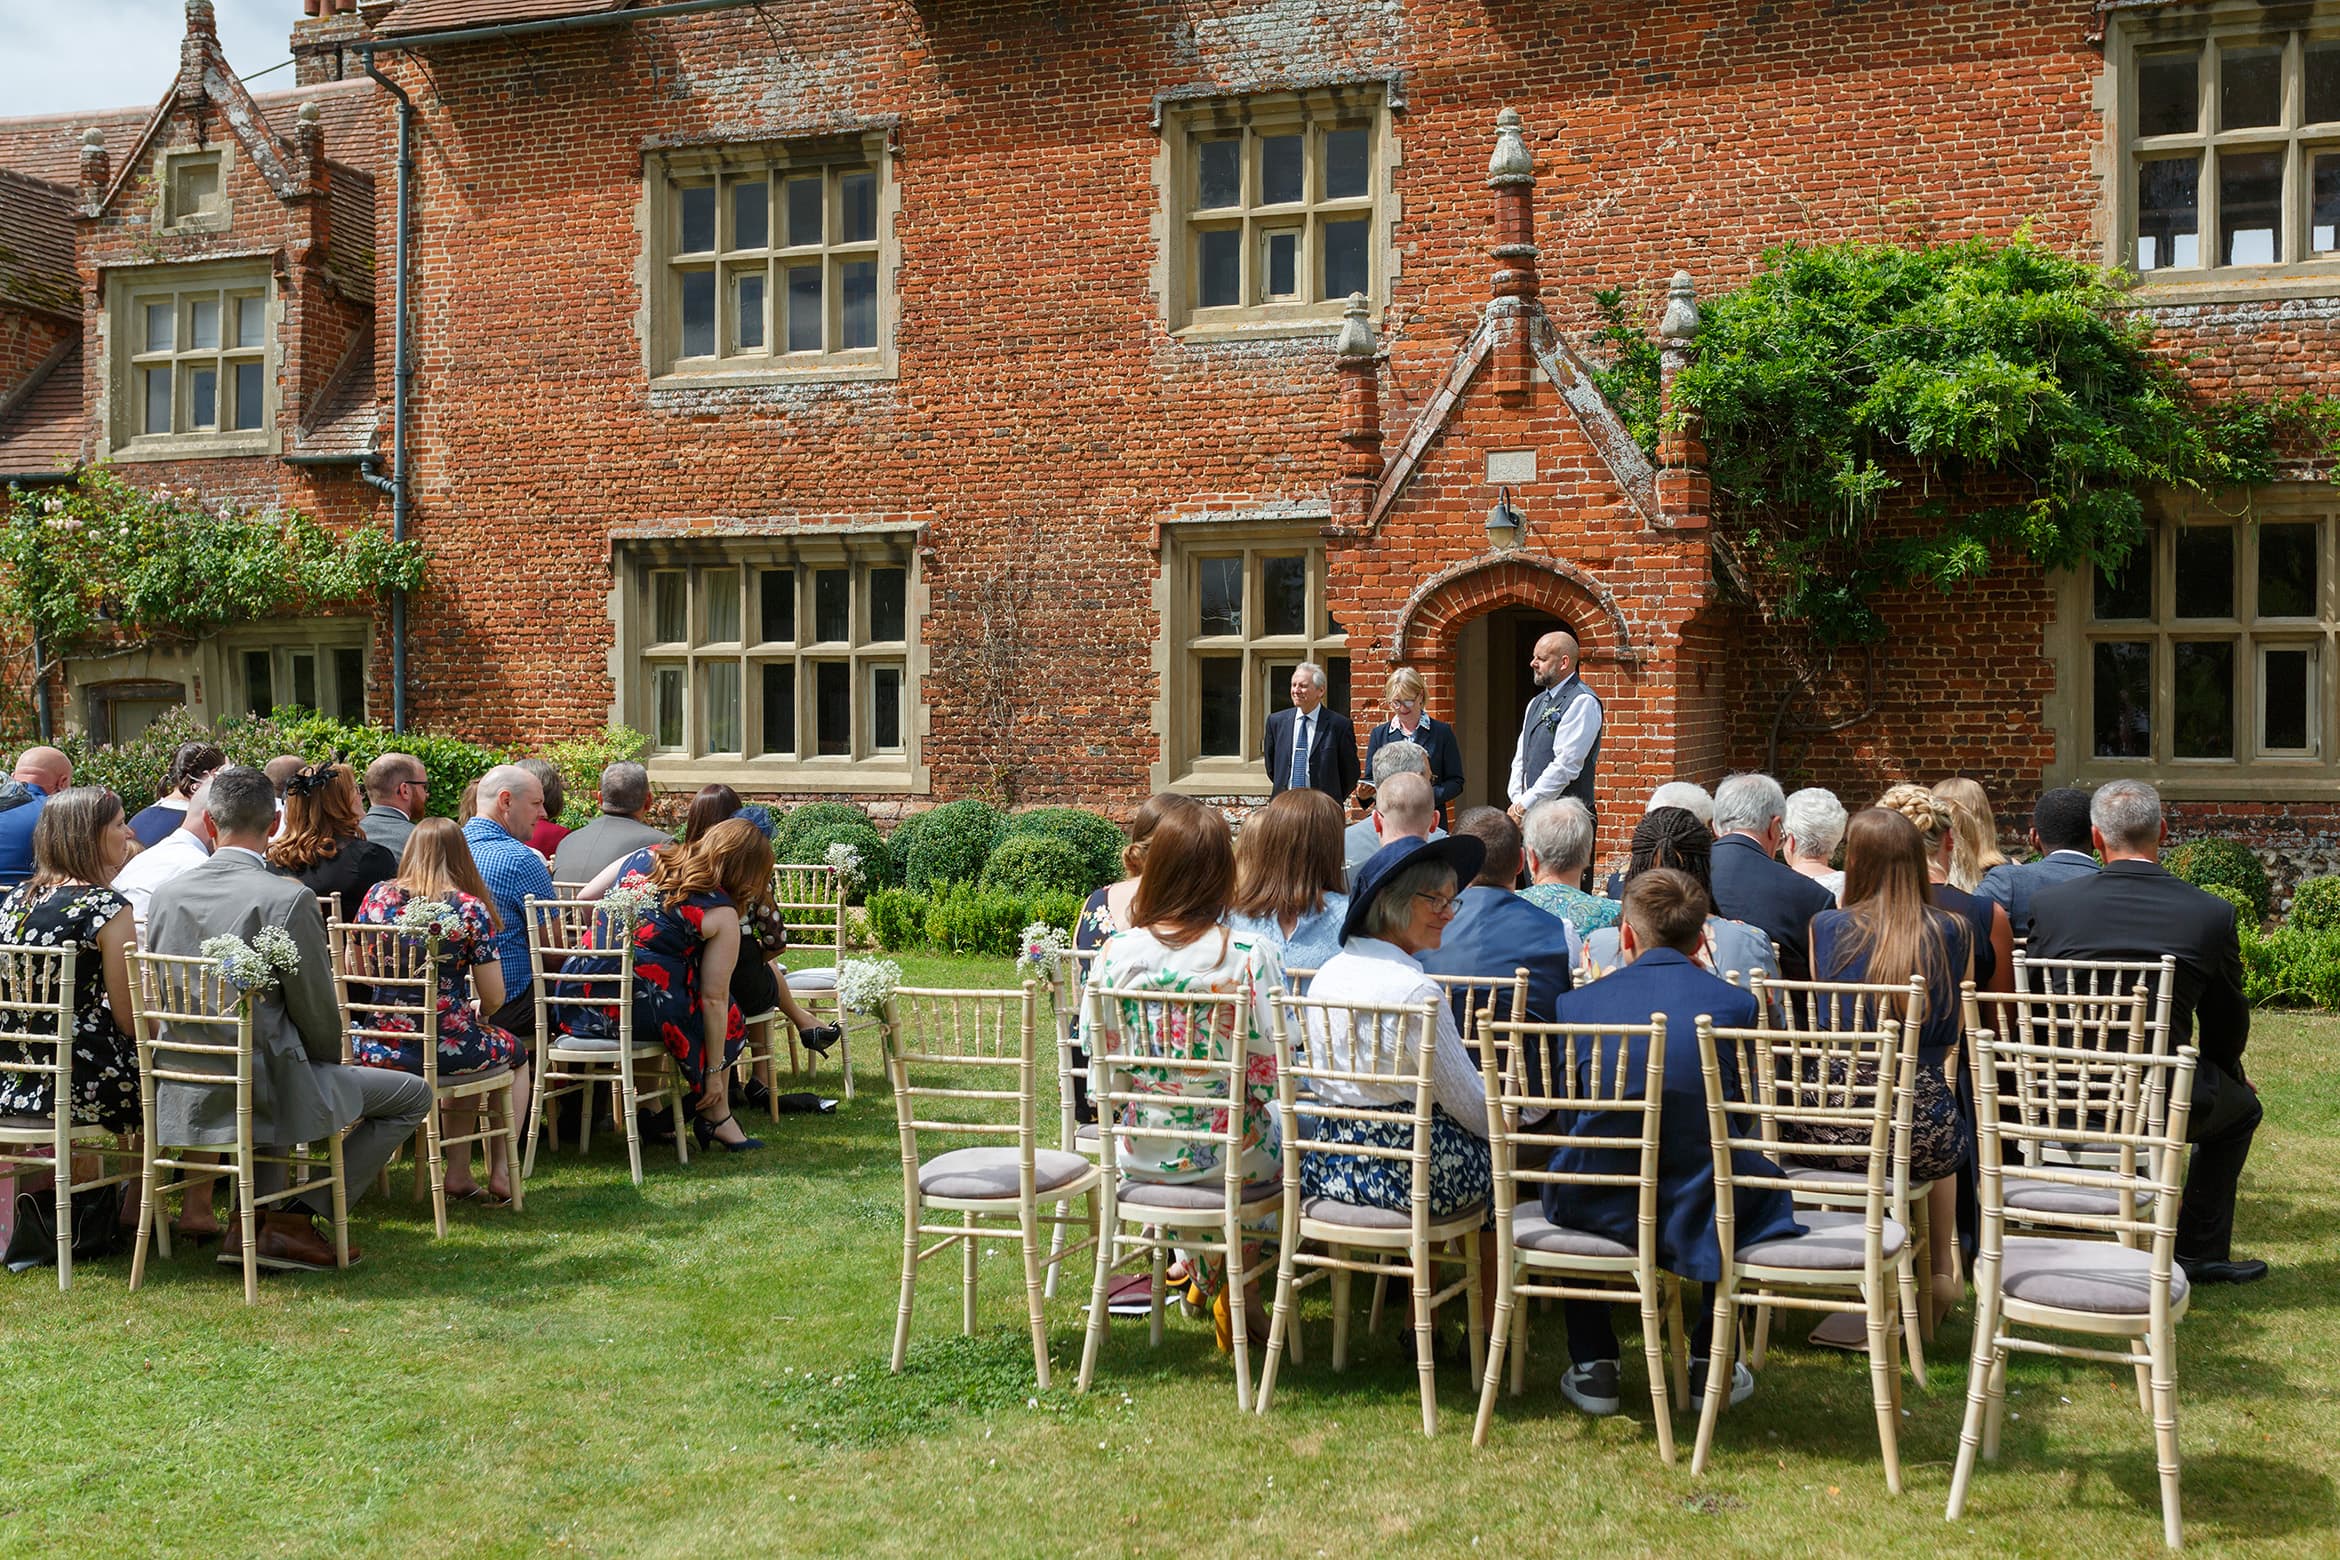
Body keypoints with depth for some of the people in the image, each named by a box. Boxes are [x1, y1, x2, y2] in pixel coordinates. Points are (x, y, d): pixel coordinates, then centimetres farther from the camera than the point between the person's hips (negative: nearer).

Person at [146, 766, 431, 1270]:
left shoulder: (167, 894, 1)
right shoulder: (288, 899, -17)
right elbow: (317, 1012, -11)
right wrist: (331, 1067, 10)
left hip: (182, 1095, 7)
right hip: (264, 1091, -7)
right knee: (413, 1095, 8)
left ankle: (247, 1224, 28)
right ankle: (295, 1220, 4)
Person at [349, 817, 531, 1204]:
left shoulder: (377, 896, 1)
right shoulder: (470, 908, -9)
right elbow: (493, 998, -8)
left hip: (376, 1049, 4)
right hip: (445, 1048, -4)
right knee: (514, 1052, 28)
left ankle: (459, 1173, 29)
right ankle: (500, 1173, 23)